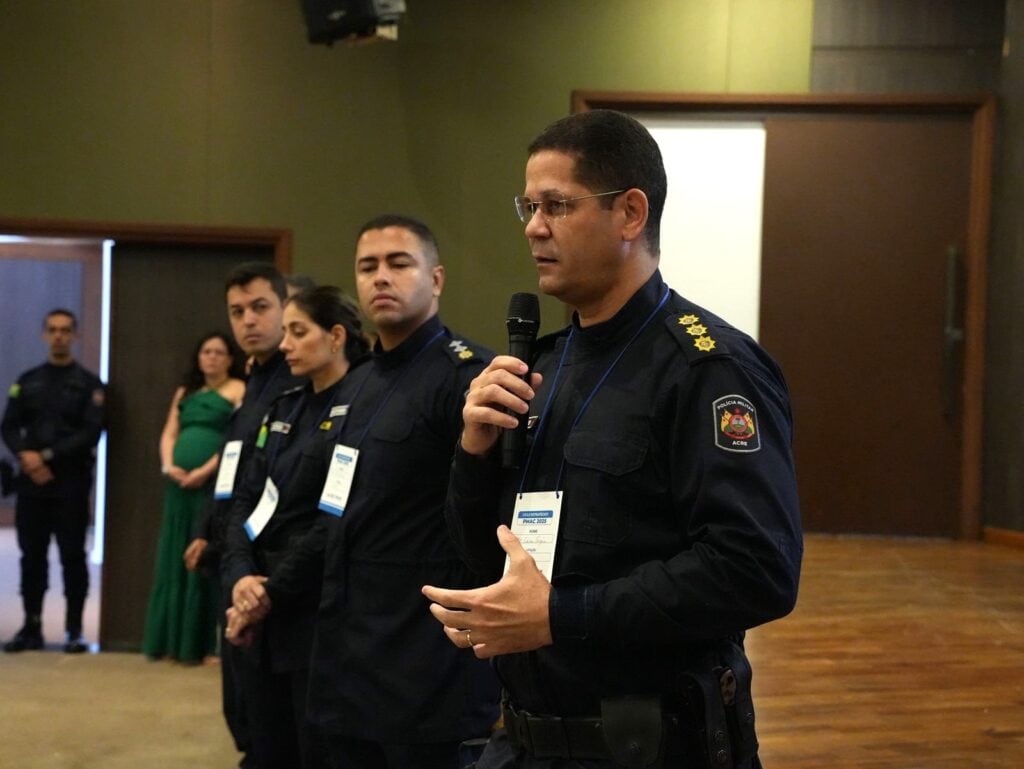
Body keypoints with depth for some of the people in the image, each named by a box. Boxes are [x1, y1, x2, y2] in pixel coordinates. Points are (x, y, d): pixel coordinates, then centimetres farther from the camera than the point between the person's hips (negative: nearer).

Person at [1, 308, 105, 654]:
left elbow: (90, 432, -8)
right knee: (32, 555, 5)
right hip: (31, 482, 3)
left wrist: (47, 455, -13)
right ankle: (31, 628, 13)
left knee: (72, 556, -1)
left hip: (71, 484, -3)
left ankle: (74, 631, 5)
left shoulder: (89, 385, 2)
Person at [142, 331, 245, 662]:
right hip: (179, 485, 6)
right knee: (177, 559, 7)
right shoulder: (185, 392, 20)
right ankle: (174, 641, 12)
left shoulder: (238, 390, 1)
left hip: (215, 484, -6)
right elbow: (169, 434, 15)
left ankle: (209, 643, -2)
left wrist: (206, 471, -17)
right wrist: (168, 465, -4)